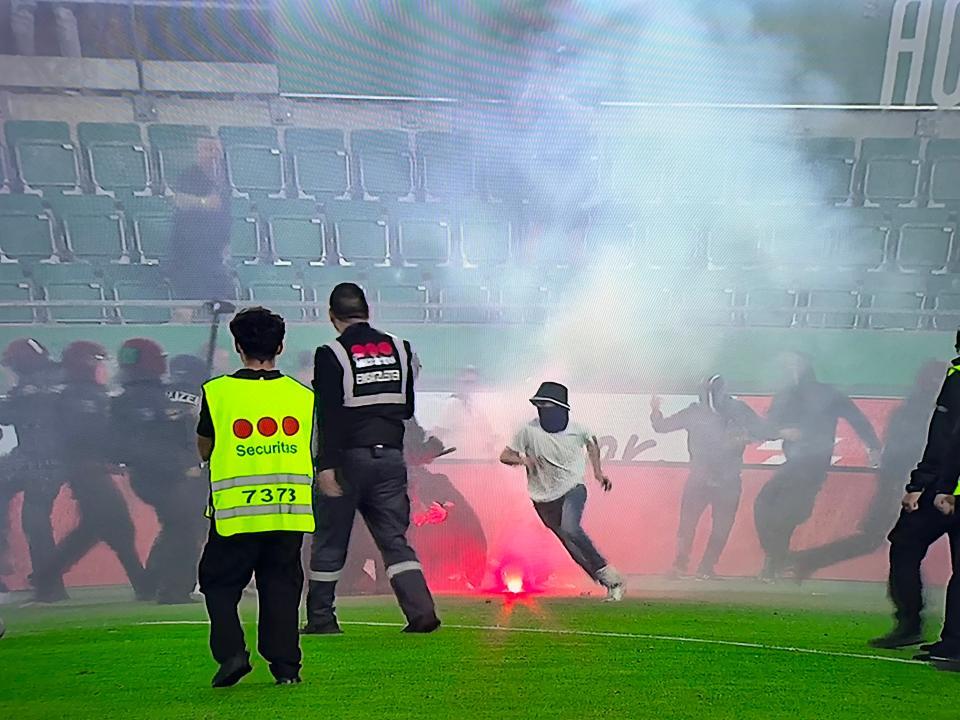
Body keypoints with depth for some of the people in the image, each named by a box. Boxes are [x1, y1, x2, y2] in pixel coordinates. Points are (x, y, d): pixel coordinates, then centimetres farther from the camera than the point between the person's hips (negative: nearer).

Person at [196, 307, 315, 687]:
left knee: (219, 583, 16)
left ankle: (231, 652, 4)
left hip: (236, 508, -2)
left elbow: (204, 450, 8)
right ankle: (285, 666, 13)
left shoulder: (217, 391, -2)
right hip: (290, 507, 2)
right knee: (281, 585, 13)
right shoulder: (303, 394, 4)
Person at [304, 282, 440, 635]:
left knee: (330, 541, 10)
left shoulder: (331, 355, -7)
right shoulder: (400, 349, 7)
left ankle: (320, 618, 19)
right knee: (395, 540, 9)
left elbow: (328, 416, -14)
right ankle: (422, 611, -2)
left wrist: (325, 466, -15)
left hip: (348, 458, -3)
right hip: (390, 456, 4)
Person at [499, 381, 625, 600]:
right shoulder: (529, 431, -10)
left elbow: (592, 443, 18)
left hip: (573, 488, -2)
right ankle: (610, 582, 18)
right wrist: (522, 459, -26)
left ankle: (607, 574, -15)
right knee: (572, 546, 3)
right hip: (545, 499, 2)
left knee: (570, 529, -29)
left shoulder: (576, 430, -5)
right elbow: (505, 455, -5)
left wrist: (598, 471, 10)